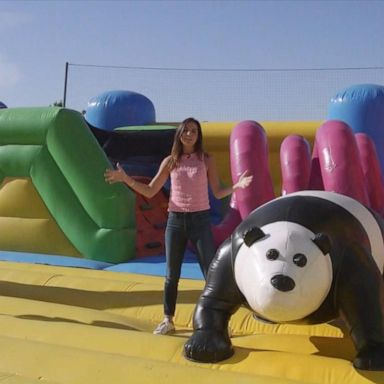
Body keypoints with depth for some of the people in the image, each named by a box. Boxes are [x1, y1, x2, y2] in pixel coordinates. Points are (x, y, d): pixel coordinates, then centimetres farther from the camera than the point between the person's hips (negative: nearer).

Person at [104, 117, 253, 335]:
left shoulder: (207, 160, 0)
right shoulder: (170, 161, 3)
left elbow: (218, 193, -1)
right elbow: (150, 192, 5)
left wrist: (237, 186, -19)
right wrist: (126, 179, -6)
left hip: (200, 220, -2)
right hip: (175, 220, 2)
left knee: (211, 273, 0)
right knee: (172, 275, 9)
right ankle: (168, 321, 22)